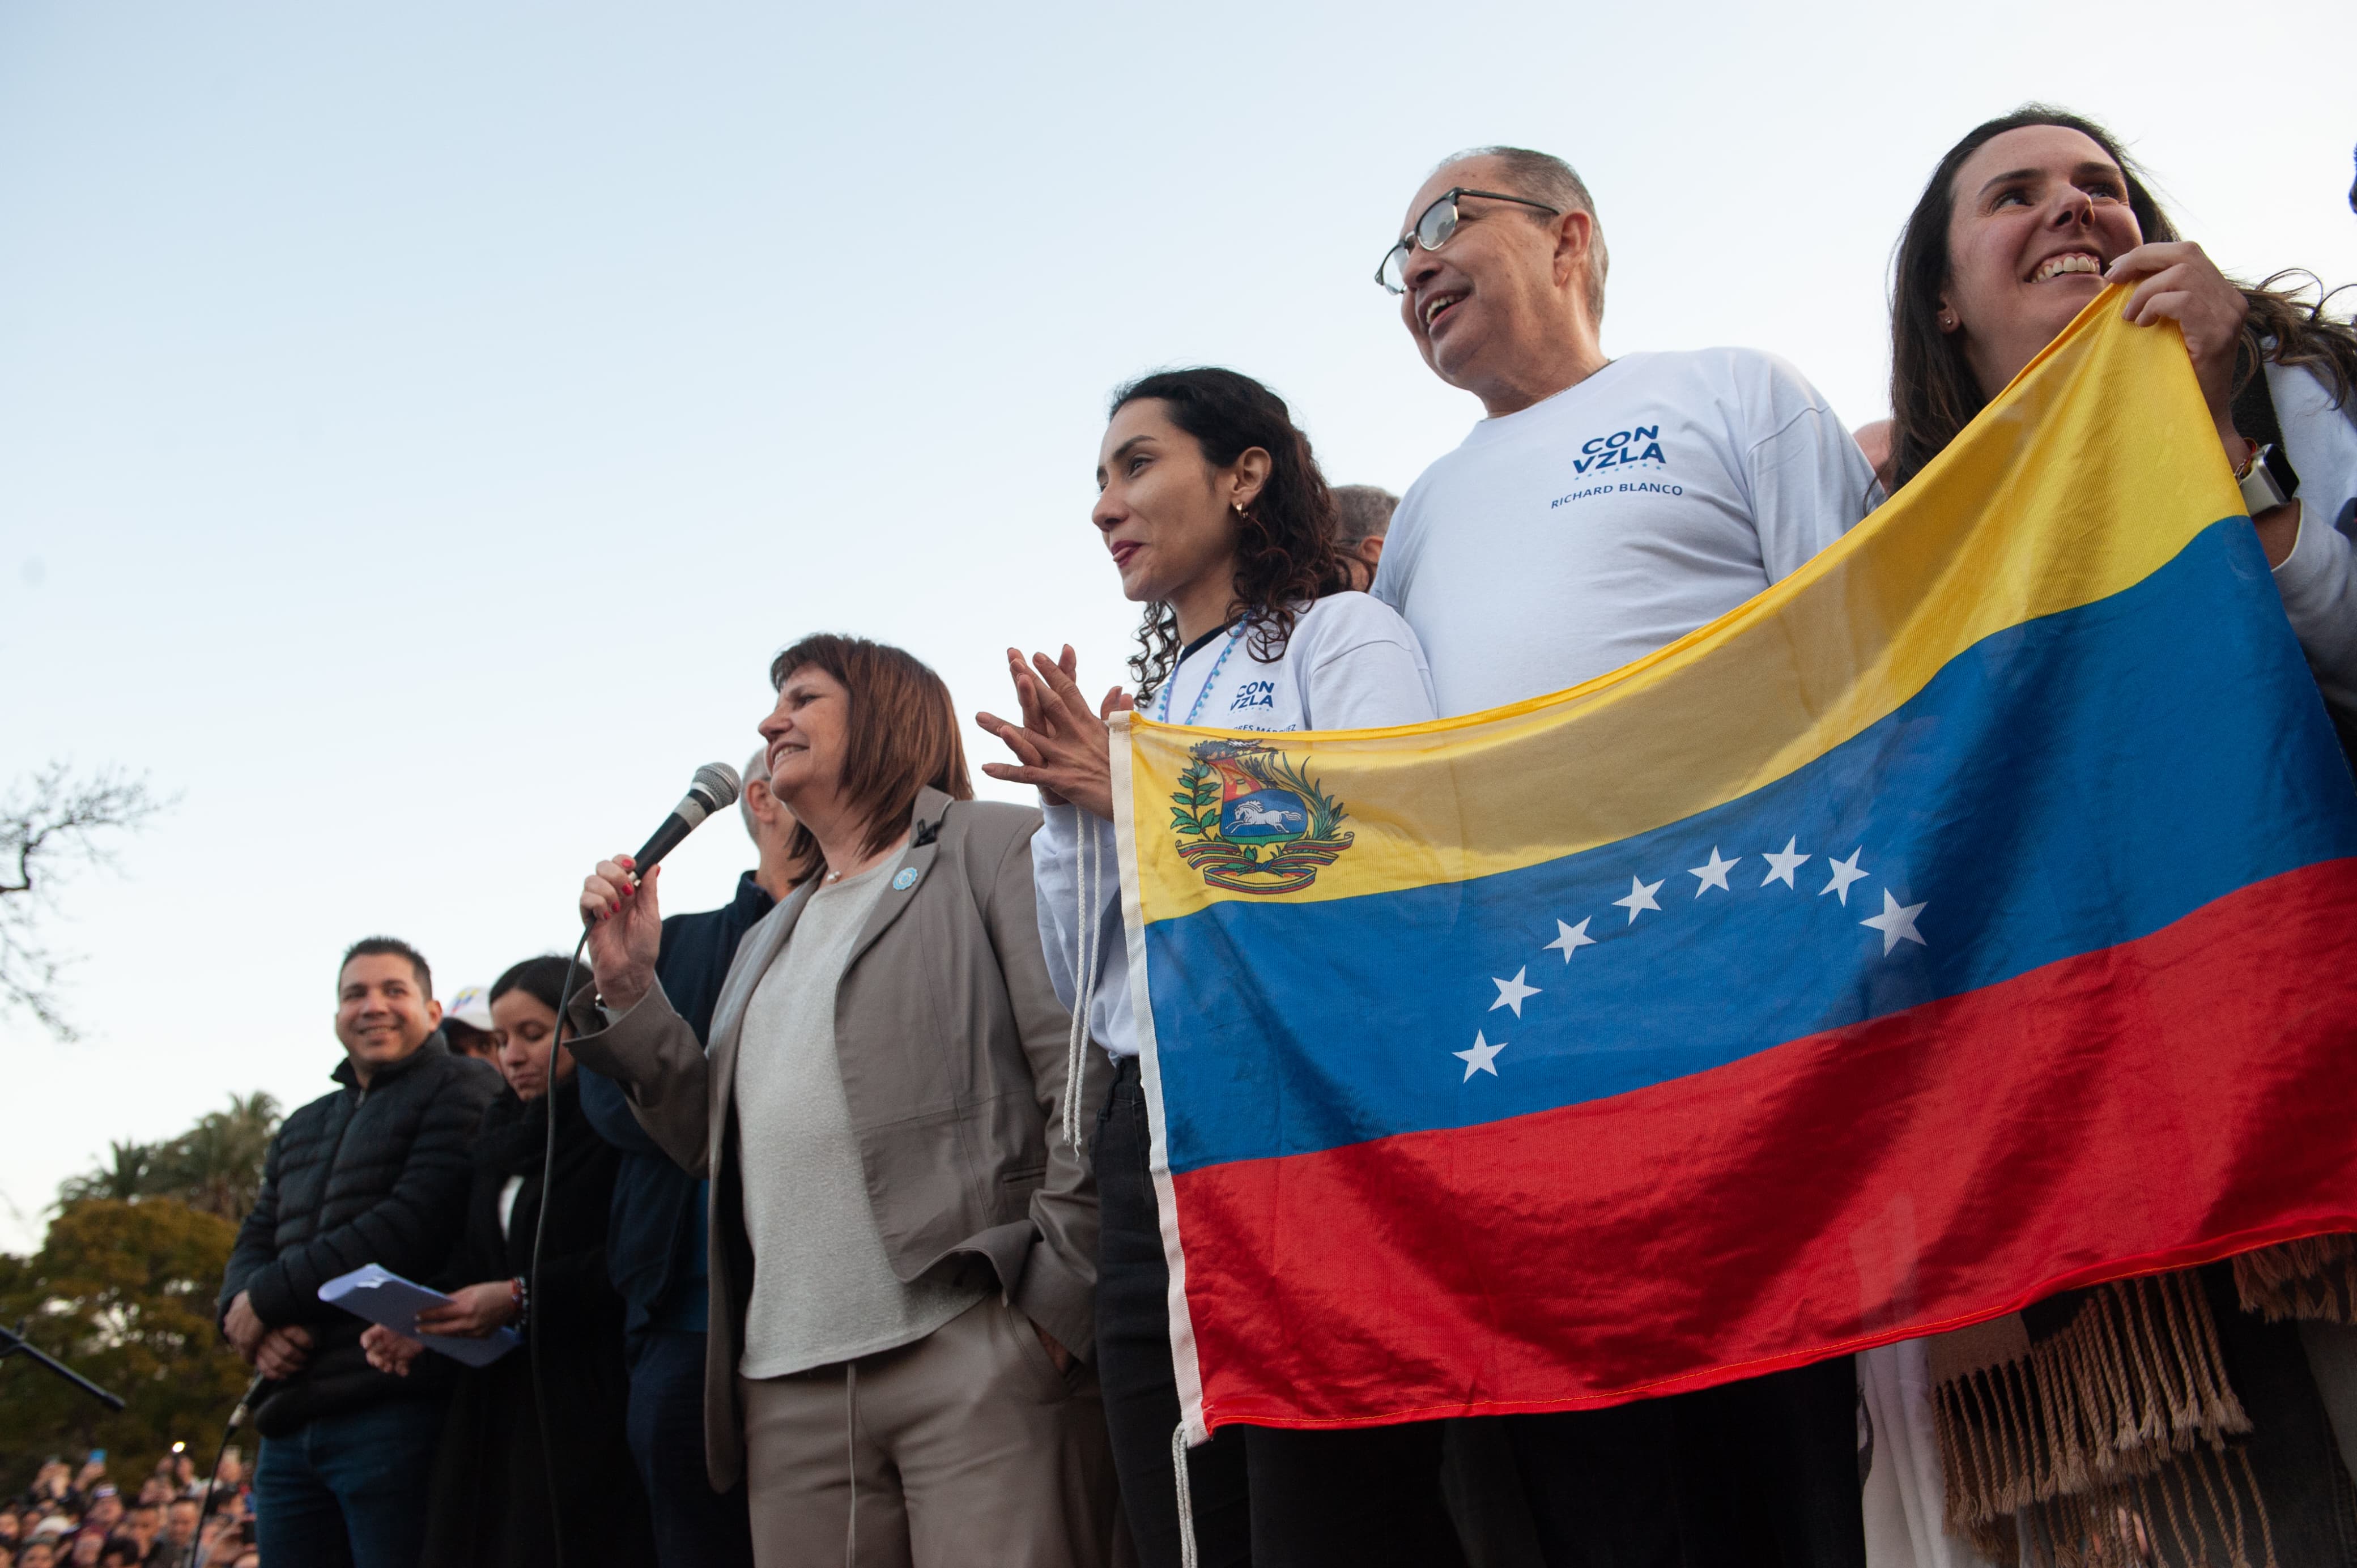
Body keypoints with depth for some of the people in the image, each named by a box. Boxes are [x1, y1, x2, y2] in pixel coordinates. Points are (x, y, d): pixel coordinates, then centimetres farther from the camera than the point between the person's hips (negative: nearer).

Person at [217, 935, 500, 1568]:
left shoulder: (462, 1088, -1)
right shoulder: (302, 1129, 25)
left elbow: (417, 1222, -13)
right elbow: (253, 1246, 18)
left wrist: (269, 1298, -7)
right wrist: (256, 1328, -5)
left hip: (397, 1413, -7)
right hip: (289, 1428, 7)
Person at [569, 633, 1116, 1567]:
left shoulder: (997, 849, 4)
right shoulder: (770, 941, 26)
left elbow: (1089, 1083, -7)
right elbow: (723, 1146, 20)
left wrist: (1055, 1298, -15)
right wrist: (629, 993, 11)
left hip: (976, 1349, -6)